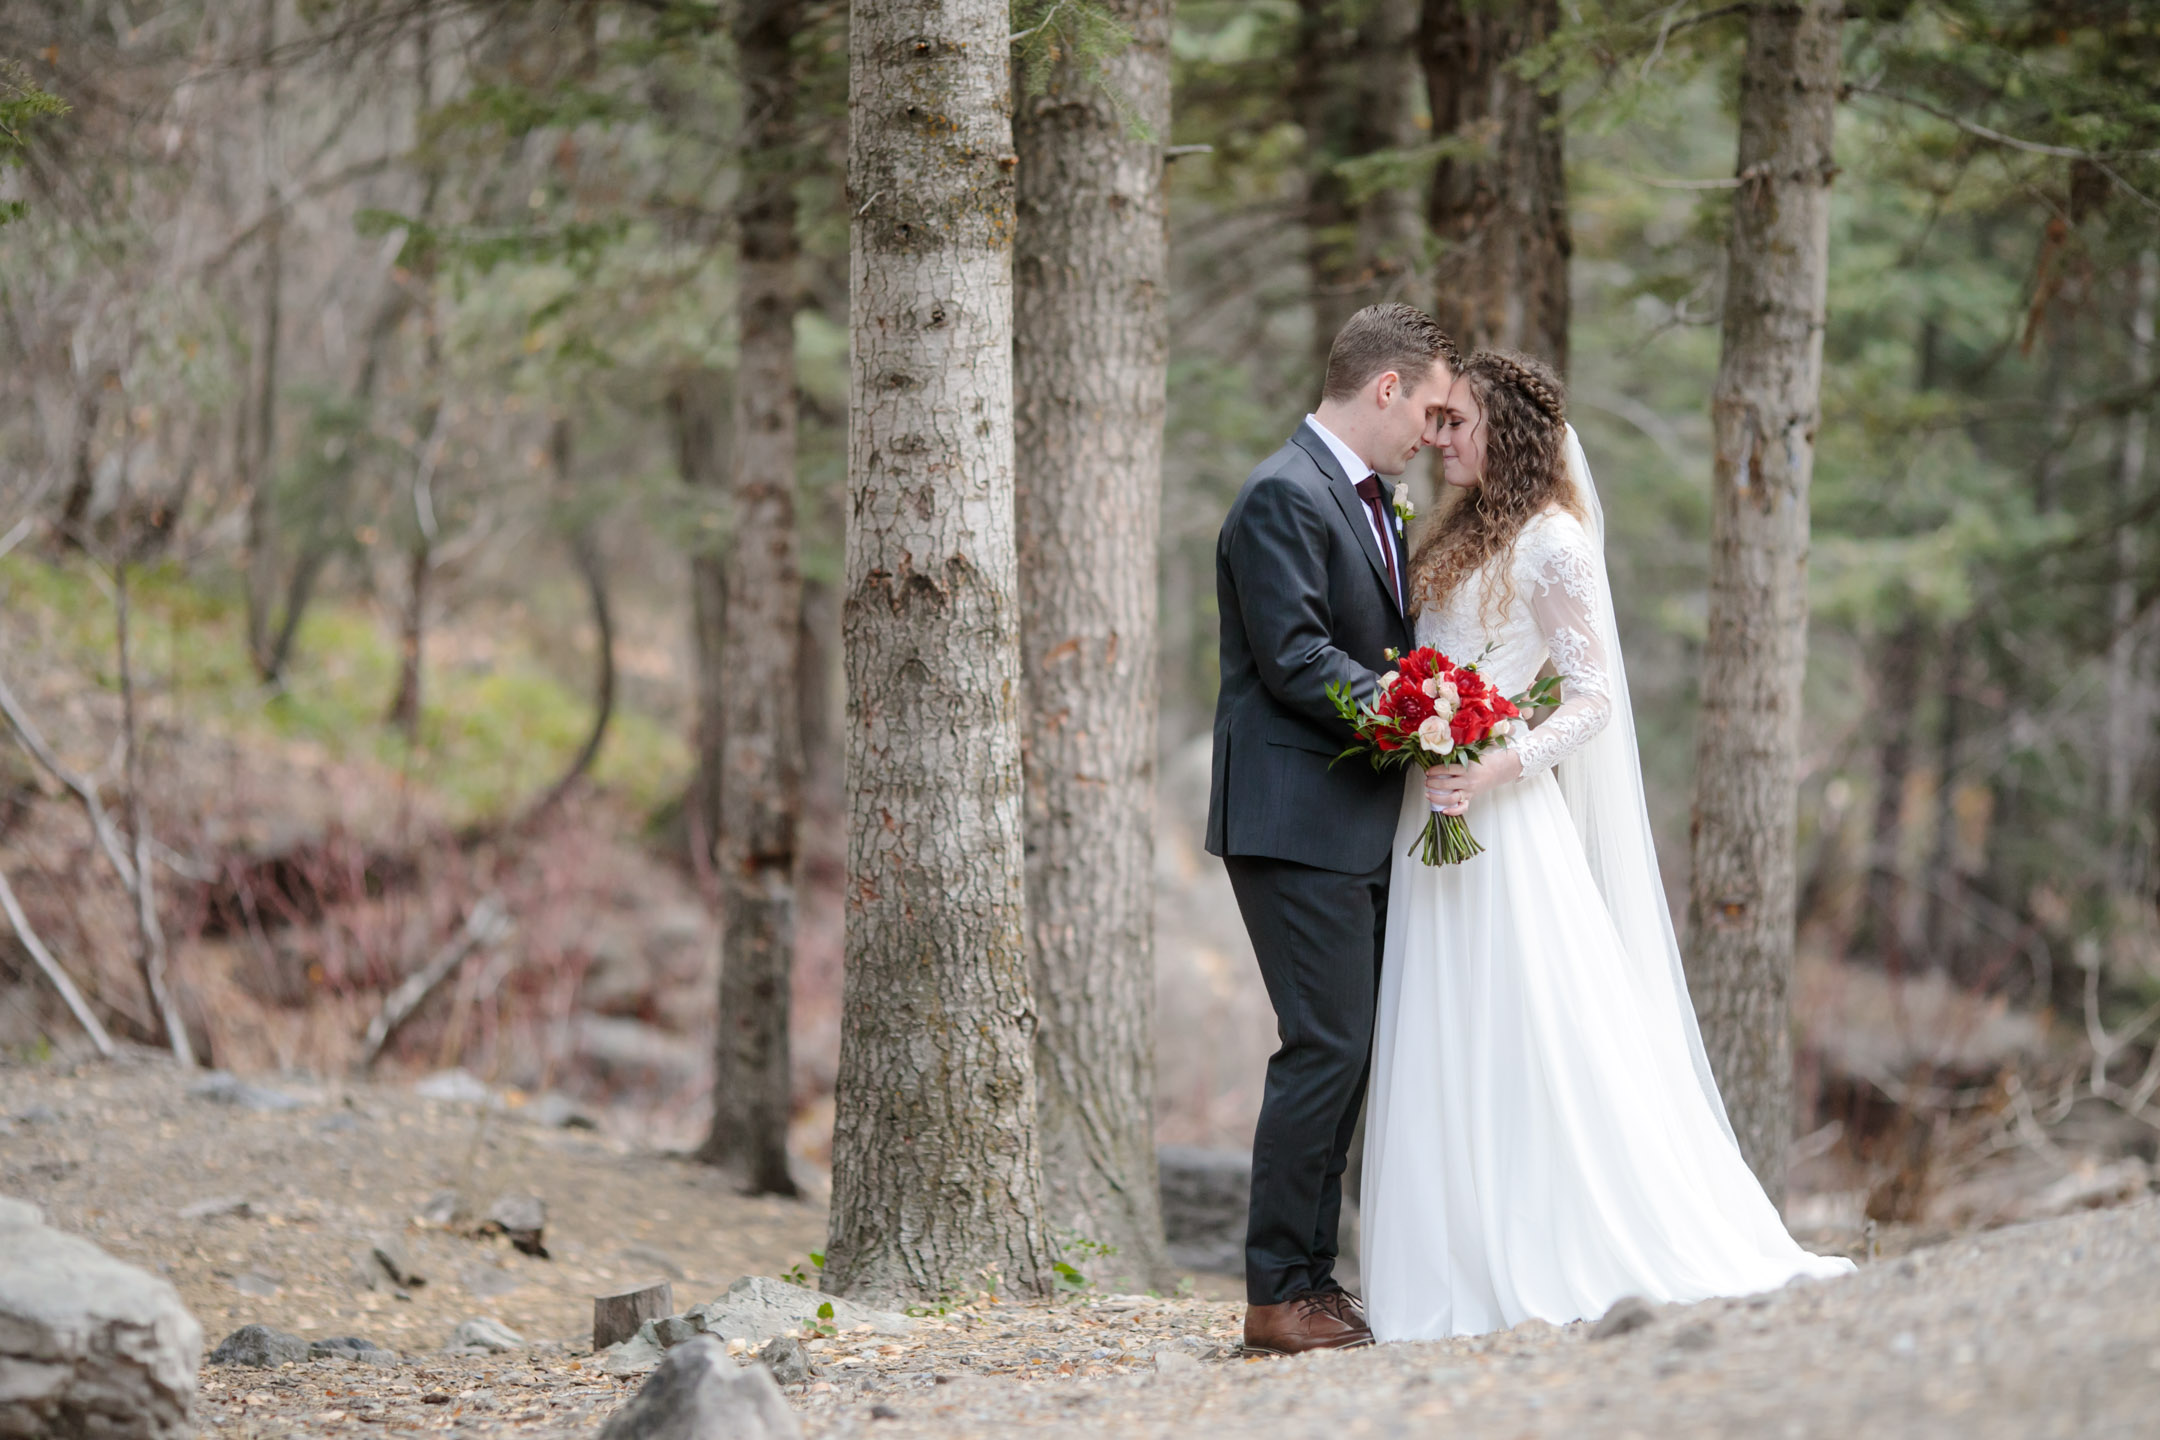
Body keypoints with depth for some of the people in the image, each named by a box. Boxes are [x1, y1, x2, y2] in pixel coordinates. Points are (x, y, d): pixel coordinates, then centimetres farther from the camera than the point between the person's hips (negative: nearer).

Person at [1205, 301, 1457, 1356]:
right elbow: (1294, 659, -20)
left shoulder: (1372, 501, 18)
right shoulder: (1285, 496, -13)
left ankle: (1311, 1278, 16)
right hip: (1298, 822, -10)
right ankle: (1277, 1296, -5)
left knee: (1346, 1051, 11)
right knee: (1325, 1049, -10)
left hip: (1358, 828, 10)